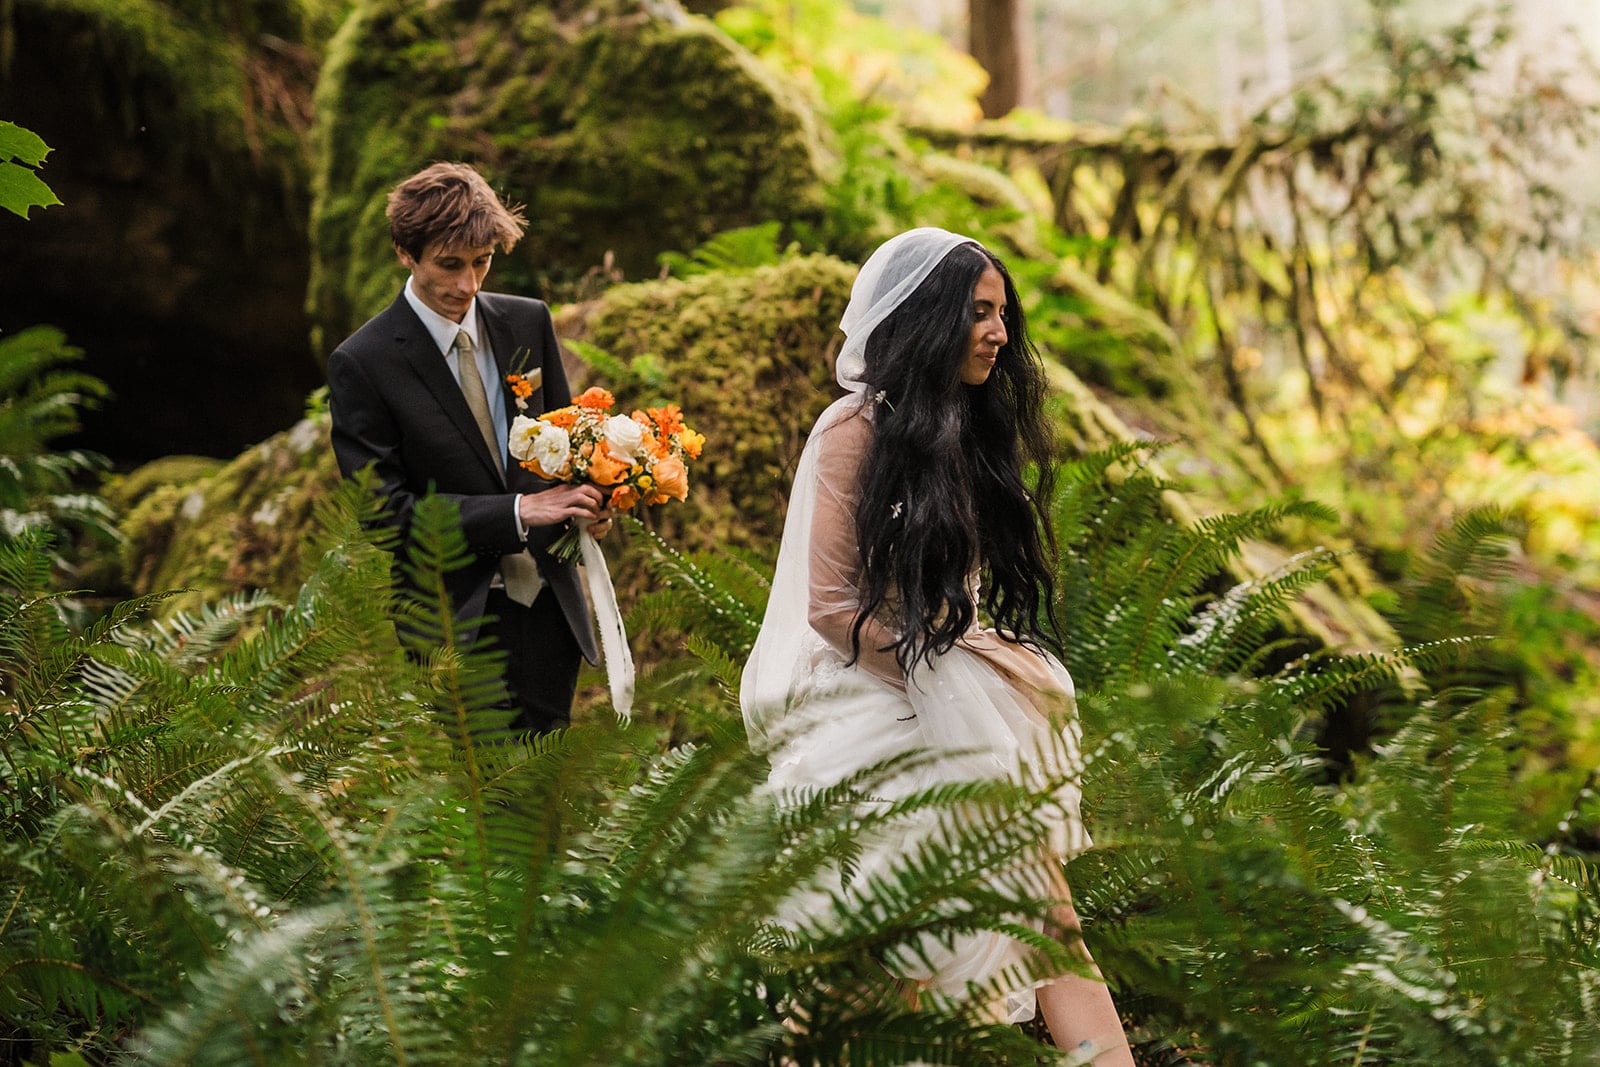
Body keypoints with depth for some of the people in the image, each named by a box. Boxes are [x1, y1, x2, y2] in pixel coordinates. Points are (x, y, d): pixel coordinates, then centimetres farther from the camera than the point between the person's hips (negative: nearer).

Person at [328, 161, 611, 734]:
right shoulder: (362, 364, -11)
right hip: (457, 622, -5)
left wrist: (586, 497, -9)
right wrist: (518, 511, -23)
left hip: (549, 606, 5)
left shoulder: (529, 322, 4)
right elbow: (385, 510, -15)